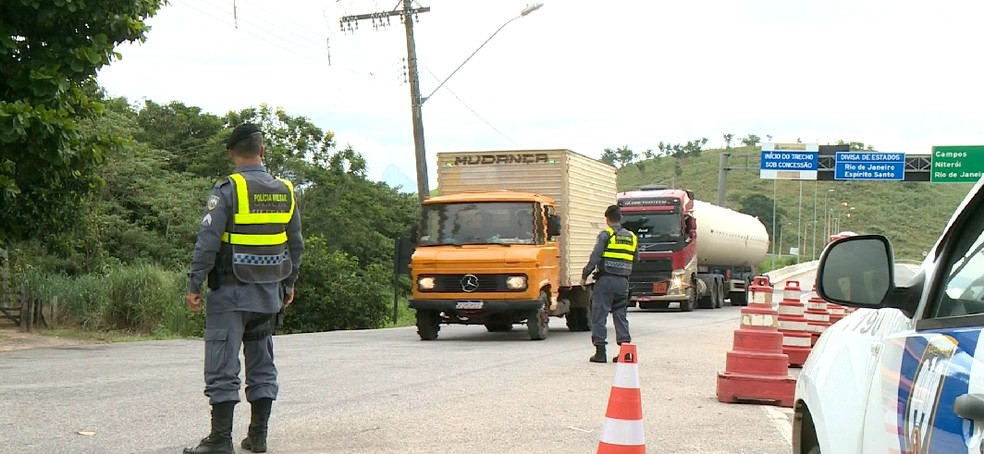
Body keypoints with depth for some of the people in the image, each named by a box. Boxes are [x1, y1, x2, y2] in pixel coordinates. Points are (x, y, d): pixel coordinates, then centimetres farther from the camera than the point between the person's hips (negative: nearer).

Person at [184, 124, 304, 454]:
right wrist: (288, 284, 23)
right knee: (262, 365, 13)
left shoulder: (227, 190, -11)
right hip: (269, 293, 6)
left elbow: (208, 241, -14)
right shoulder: (285, 192, 6)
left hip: (231, 293, -5)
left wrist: (194, 285, -8)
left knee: (223, 366, -2)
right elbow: (295, 244, 13)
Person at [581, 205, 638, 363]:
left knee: (599, 316, 0)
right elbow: (635, 261, 17)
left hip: (605, 280, -5)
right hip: (623, 281, 5)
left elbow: (595, 257, -11)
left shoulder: (606, 235, -6)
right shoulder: (632, 237, 13)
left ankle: (600, 351, -2)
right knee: (621, 316, 10)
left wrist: (585, 275, -3)